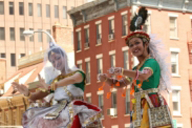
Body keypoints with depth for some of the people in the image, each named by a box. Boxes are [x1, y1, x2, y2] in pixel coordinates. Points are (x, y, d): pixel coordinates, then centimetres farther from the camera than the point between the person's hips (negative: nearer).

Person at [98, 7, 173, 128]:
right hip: (139, 110, 8)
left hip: (153, 107, -8)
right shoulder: (136, 69, 24)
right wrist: (106, 78, 3)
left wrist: (122, 71, -37)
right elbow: (118, 84, 24)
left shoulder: (152, 62, -2)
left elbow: (144, 75, -23)